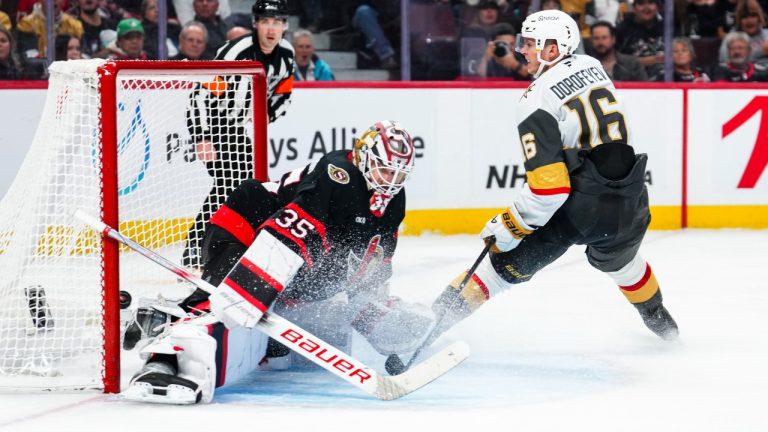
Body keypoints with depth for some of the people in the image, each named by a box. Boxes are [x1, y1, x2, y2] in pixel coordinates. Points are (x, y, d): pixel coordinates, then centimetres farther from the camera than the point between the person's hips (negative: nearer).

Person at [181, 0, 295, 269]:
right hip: (211, 119, -8)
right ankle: (194, 253, -16)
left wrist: (265, 117, -4)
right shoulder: (237, 52, -27)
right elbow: (201, 95, -28)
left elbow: (283, 95, 12)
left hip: (242, 122, 8)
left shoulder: (286, 53, -4)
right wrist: (201, 139, -30)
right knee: (227, 184, -17)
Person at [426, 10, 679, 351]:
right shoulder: (593, 67, 6)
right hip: (630, 201, 6)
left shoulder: (538, 102, -13)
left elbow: (548, 187, -19)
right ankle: (658, 319, 55)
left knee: (509, 262, 5)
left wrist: (509, 227, -9)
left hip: (580, 207, -6)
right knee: (617, 258, 35)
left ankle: (443, 313, 6)